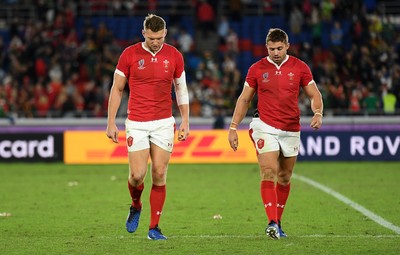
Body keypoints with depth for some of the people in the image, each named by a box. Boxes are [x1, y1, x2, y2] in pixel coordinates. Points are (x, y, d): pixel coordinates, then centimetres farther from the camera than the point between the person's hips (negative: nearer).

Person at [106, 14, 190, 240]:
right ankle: (136, 206, 25)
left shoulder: (174, 56, 1)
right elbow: (117, 89, 2)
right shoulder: (130, 54, -4)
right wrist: (111, 122, -2)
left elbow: (181, 89, 10)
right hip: (137, 124, -1)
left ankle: (154, 228, 7)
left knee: (159, 175, -2)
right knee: (137, 174, -8)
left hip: (164, 123, 1)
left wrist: (185, 122, 5)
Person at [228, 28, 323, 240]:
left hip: (291, 130, 2)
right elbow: (244, 99, 8)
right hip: (265, 127, -2)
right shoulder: (257, 69, 1)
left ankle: (278, 221, 23)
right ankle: (272, 222, -22)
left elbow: (314, 95, 5)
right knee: (268, 173, -16)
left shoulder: (300, 67, 2)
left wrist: (318, 113, -15)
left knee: (284, 178, 10)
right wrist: (233, 127, 3)